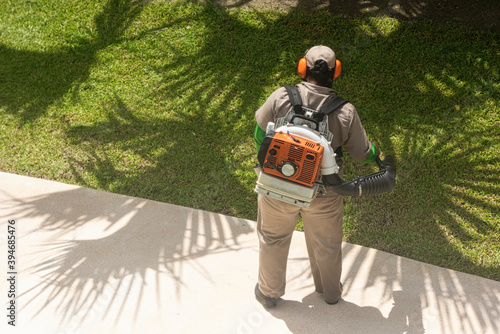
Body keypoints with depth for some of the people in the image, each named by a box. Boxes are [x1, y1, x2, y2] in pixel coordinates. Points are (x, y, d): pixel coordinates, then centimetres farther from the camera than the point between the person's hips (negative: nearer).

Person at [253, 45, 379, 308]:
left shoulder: (280, 98, -18)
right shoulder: (346, 112, -15)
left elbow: (259, 136, -5)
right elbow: (362, 154, -3)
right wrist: (375, 151, 21)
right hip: (324, 195, 1)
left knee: (273, 239, 24)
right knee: (326, 245, 25)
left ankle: (269, 292, 45)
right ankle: (331, 292, 50)